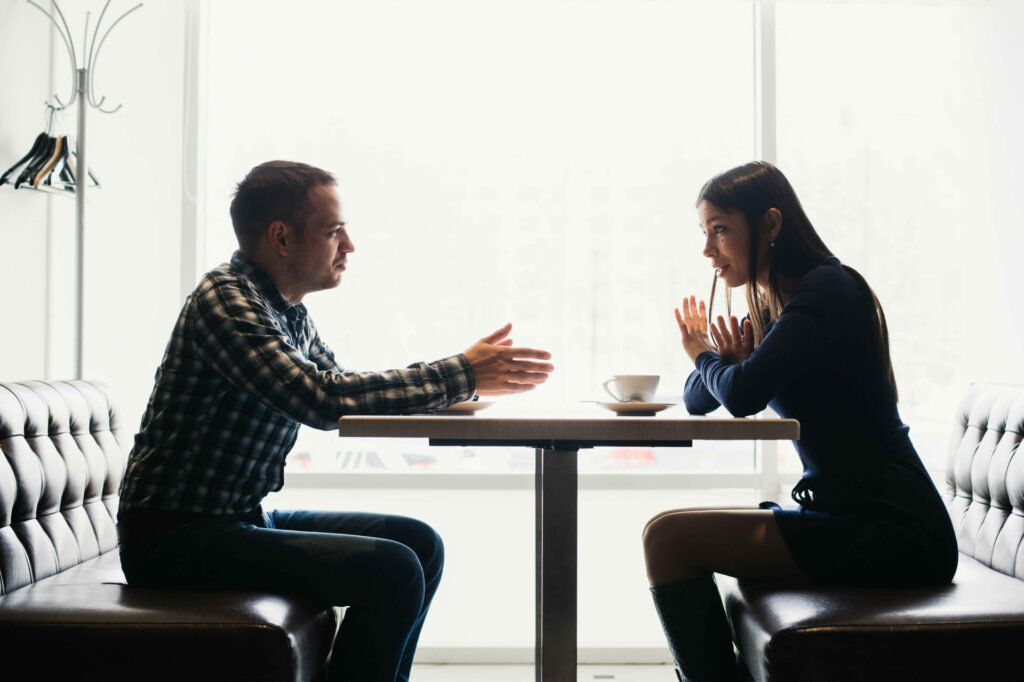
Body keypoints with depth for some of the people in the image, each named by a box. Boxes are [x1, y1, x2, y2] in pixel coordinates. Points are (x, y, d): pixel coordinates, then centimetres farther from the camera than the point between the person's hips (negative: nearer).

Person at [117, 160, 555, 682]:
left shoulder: (288, 311, 12)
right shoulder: (226, 300, -18)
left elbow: (347, 391, 18)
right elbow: (326, 399, -29)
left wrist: (464, 377, 2)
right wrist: (460, 376, -22)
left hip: (242, 517, 10)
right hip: (176, 538, -9)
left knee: (419, 543, 6)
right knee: (391, 572, -21)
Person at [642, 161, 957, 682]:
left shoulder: (828, 289, -12)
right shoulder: (771, 309, 16)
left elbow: (742, 395, -24)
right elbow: (696, 402, 21)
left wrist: (705, 357, -2)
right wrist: (721, 363, -2)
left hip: (890, 535, -10)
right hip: (856, 520, 10)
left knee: (668, 538, -15)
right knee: (683, 535, 19)